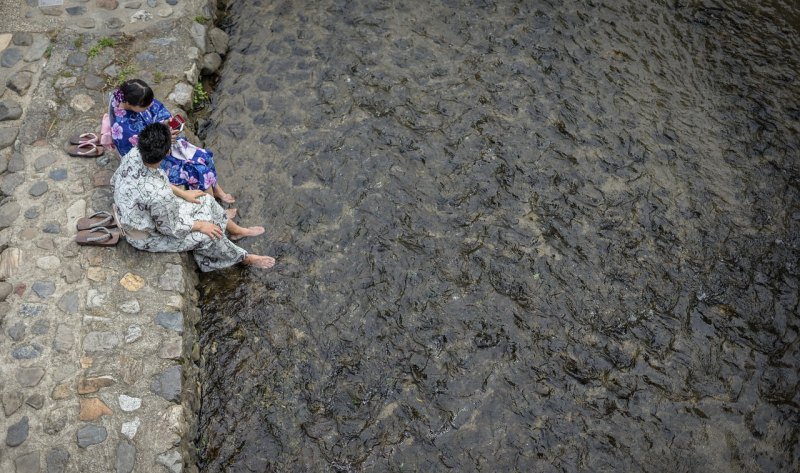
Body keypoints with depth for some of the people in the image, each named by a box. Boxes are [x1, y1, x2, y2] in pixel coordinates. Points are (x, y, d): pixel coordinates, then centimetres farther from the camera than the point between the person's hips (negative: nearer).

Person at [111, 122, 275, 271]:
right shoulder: (159, 195, -42)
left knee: (206, 201, 10)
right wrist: (200, 225, -7)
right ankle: (244, 258, 26)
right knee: (207, 235, 1)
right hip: (146, 235, -7)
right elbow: (170, 228, -25)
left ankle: (237, 231, 34)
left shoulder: (134, 154, -22)